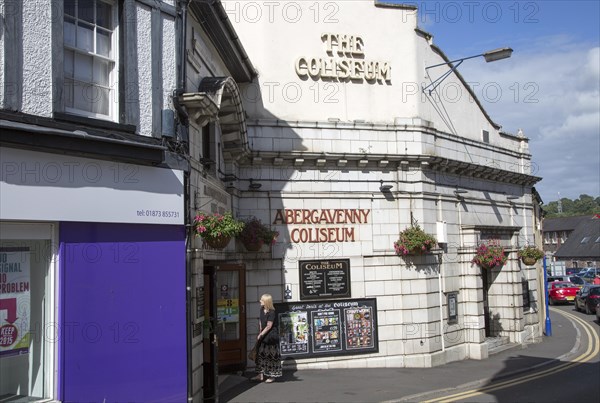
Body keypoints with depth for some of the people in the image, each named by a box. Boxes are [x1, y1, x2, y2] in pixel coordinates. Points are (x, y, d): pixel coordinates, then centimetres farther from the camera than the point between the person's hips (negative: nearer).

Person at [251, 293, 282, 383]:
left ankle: (272, 376, 11)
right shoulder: (262, 309, 4)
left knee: (271, 356, 1)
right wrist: (260, 333, 5)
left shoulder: (271, 312, -19)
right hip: (263, 337, 8)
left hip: (271, 336, -8)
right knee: (261, 354, 10)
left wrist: (261, 335, -11)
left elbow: (269, 326, -17)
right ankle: (261, 375, 19)